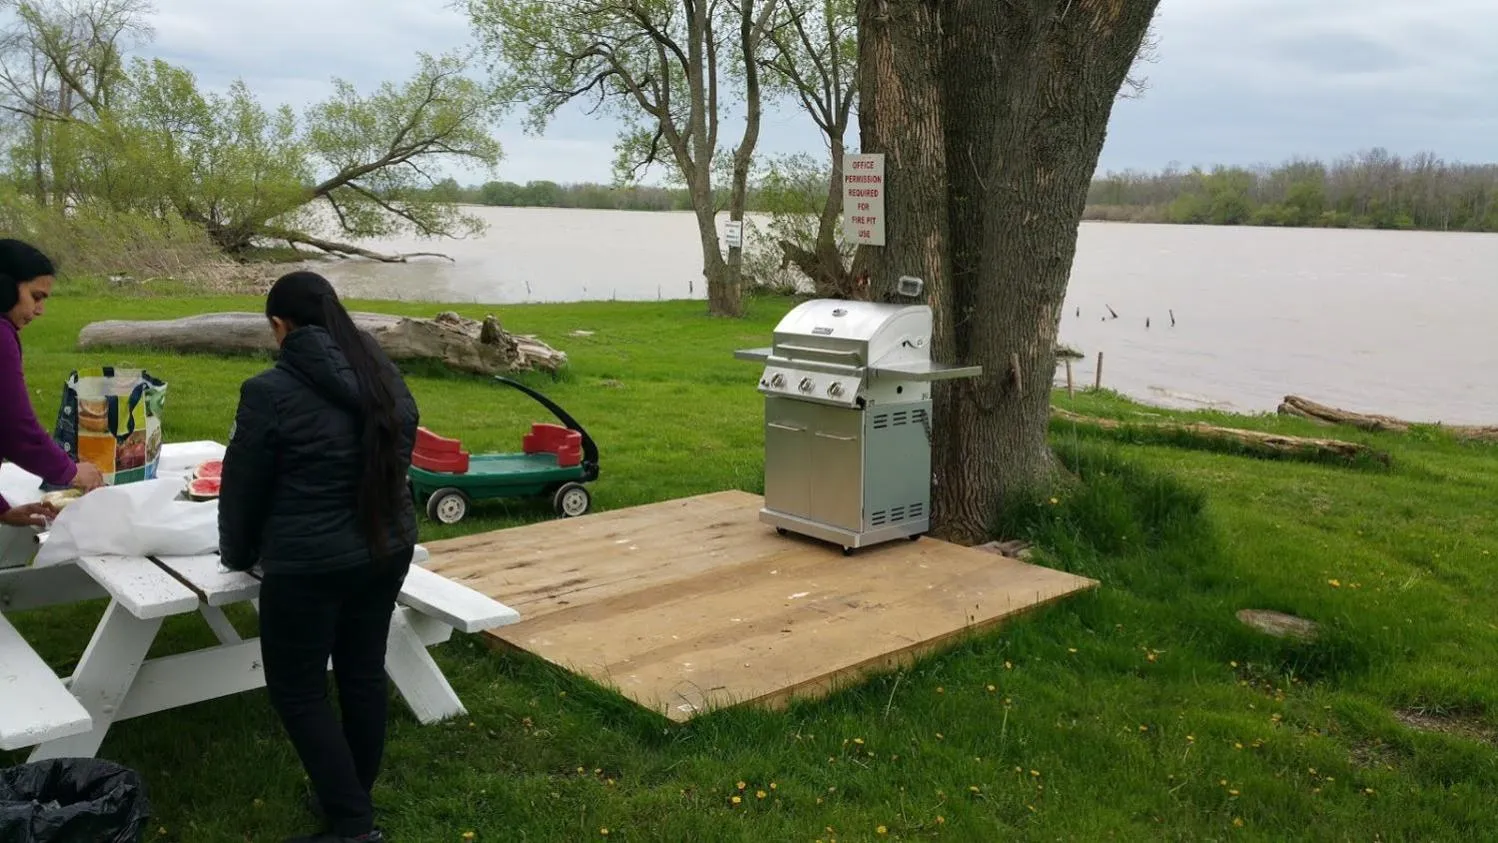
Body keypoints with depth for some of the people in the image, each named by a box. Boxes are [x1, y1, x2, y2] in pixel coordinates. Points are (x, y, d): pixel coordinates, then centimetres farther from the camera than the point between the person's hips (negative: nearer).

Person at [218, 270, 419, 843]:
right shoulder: (384, 376, 3)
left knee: (297, 692, 8)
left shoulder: (271, 391, -15)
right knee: (363, 674, 18)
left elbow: (242, 486, -4)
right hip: (388, 549, 7)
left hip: (309, 565, -6)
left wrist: (238, 555, 13)